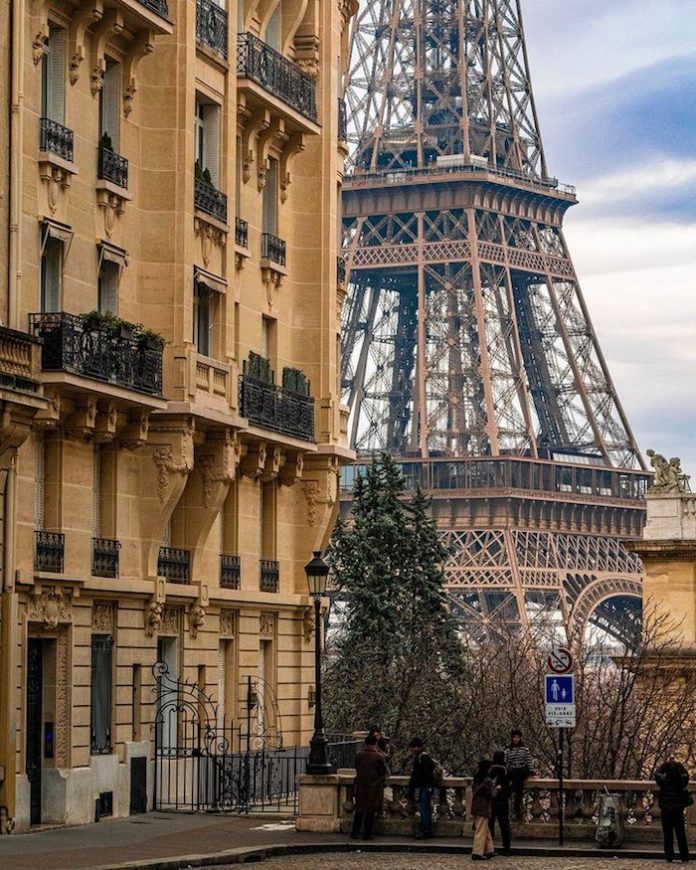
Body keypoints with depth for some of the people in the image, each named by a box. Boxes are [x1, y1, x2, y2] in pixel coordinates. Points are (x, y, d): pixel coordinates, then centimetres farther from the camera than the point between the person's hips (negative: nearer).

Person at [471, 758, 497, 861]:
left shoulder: (477, 779, 8)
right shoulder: (487, 780, -16)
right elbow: (491, 795, -14)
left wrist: (493, 787, 15)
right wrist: (496, 789, 4)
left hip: (476, 806, 8)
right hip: (483, 808, -8)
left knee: (486, 830, 18)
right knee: (481, 831, -3)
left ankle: (489, 850, 24)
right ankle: (477, 853, -3)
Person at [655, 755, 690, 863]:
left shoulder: (664, 781, -7)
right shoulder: (681, 781, -4)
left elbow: (657, 773, 7)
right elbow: (686, 773, 13)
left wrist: (666, 763, 10)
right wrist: (677, 764, 14)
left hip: (666, 810, -1)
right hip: (678, 810, 1)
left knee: (668, 835, 3)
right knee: (681, 835, 5)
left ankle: (669, 857, -1)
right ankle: (684, 857, 3)